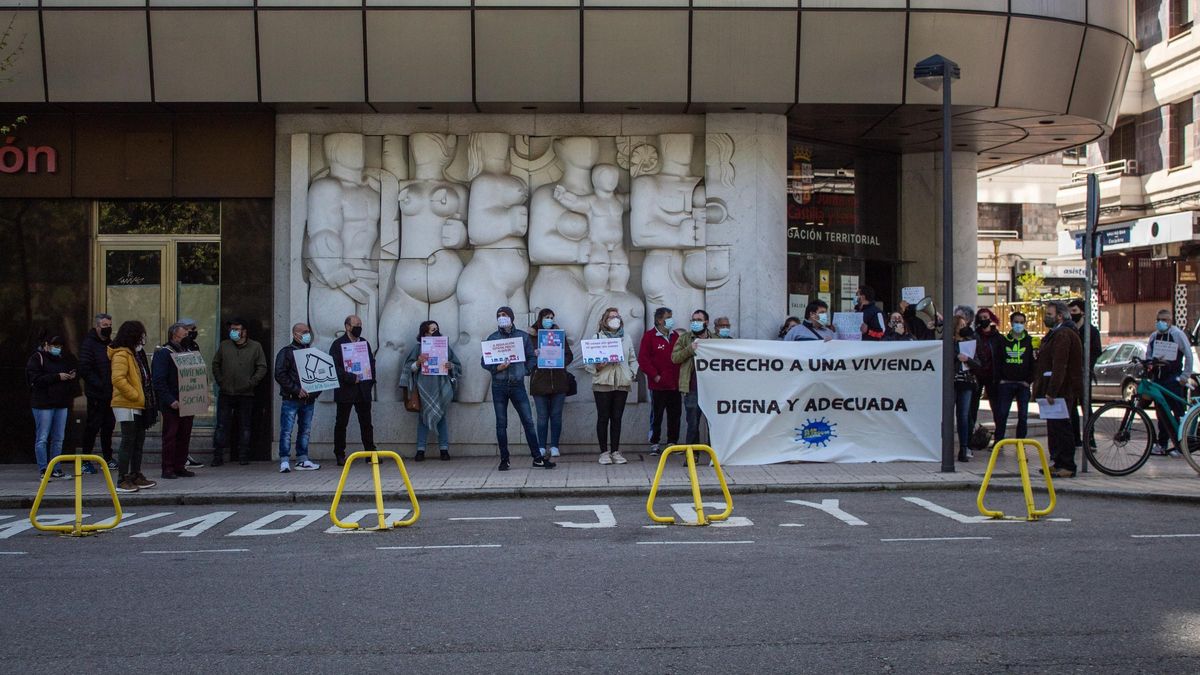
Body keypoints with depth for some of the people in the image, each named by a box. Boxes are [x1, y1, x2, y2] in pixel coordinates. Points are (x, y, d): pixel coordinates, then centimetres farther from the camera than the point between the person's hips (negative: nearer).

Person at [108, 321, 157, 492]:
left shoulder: (136, 354, 17)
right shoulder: (121, 355, -14)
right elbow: (118, 379, -25)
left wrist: (144, 398, 14)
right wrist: (135, 395, -20)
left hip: (138, 406, 10)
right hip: (126, 406, -10)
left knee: (139, 441, 14)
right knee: (128, 442, -7)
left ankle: (136, 476, 22)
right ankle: (122, 480, -3)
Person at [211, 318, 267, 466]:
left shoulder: (255, 347, 2)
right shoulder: (224, 346, 9)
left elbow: (262, 368, 1)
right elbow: (215, 364, 16)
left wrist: (251, 382, -7)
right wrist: (220, 381, 4)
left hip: (246, 394, -1)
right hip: (225, 393, 1)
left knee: (245, 426, 5)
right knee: (222, 426, 0)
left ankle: (243, 456, 13)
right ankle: (218, 456, 3)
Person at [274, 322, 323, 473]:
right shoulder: (286, 352, -2)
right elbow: (280, 375, -10)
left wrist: (317, 391, 4)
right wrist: (296, 390, -15)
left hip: (309, 400, 6)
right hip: (291, 400, -6)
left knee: (305, 431, 9)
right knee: (286, 431, -7)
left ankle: (302, 460, 15)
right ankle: (284, 461, -5)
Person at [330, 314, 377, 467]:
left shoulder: (364, 343, 14)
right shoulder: (338, 344, -3)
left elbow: (371, 362, 16)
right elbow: (335, 367, -12)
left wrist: (371, 380, 3)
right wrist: (352, 378, -18)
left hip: (363, 390, 5)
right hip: (345, 391, -4)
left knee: (366, 423, 6)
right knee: (341, 423, 3)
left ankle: (370, 452, 10)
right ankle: (340, 455, 8)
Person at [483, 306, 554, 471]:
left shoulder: (523, 336, 6)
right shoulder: (492, 338, 6)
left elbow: (531, 358, 9)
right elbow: (484, 362, 6)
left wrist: (526, 371, -8)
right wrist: (497, 368, -12)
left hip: (518, 385, 0)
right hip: (499, 386, 0)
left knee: (528, 422, -2)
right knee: (501, 424, 3)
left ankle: (538, 458, 2)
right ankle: (504, 459, 10)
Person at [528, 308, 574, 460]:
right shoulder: (533, 336, 4)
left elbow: (569, 356, 8)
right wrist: (535, 355, -18)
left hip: (558, 381, 2)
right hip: (540, 381, -2)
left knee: (556, 415, 3)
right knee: (542, 416, 1)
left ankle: (554, 446, 8)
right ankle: (541, 447, 6)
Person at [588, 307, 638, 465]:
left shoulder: (626, 338, 14)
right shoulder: (597, 338, 3)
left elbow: (633, 360, 17)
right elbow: (588, 361, 0)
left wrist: (632, 373, 1)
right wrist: (596, 367, -18)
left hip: (622, 384, 3)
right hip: (602, 383, -3)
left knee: (617, 418, 6)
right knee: (603, 418, 0)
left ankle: (615, 451, 11)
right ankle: (604, 452, 5)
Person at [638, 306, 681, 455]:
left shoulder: (675, 336, 12)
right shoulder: (649, 336, -4)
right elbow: (642, 359, -9)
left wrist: (681, 375, 2)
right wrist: (655, 376, -12)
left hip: (675, 384, 5)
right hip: (658, 385, -5)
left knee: (675, 415, 7)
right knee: (656, 415, 2)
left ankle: (672, 443, 16)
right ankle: (654, 444, 9)